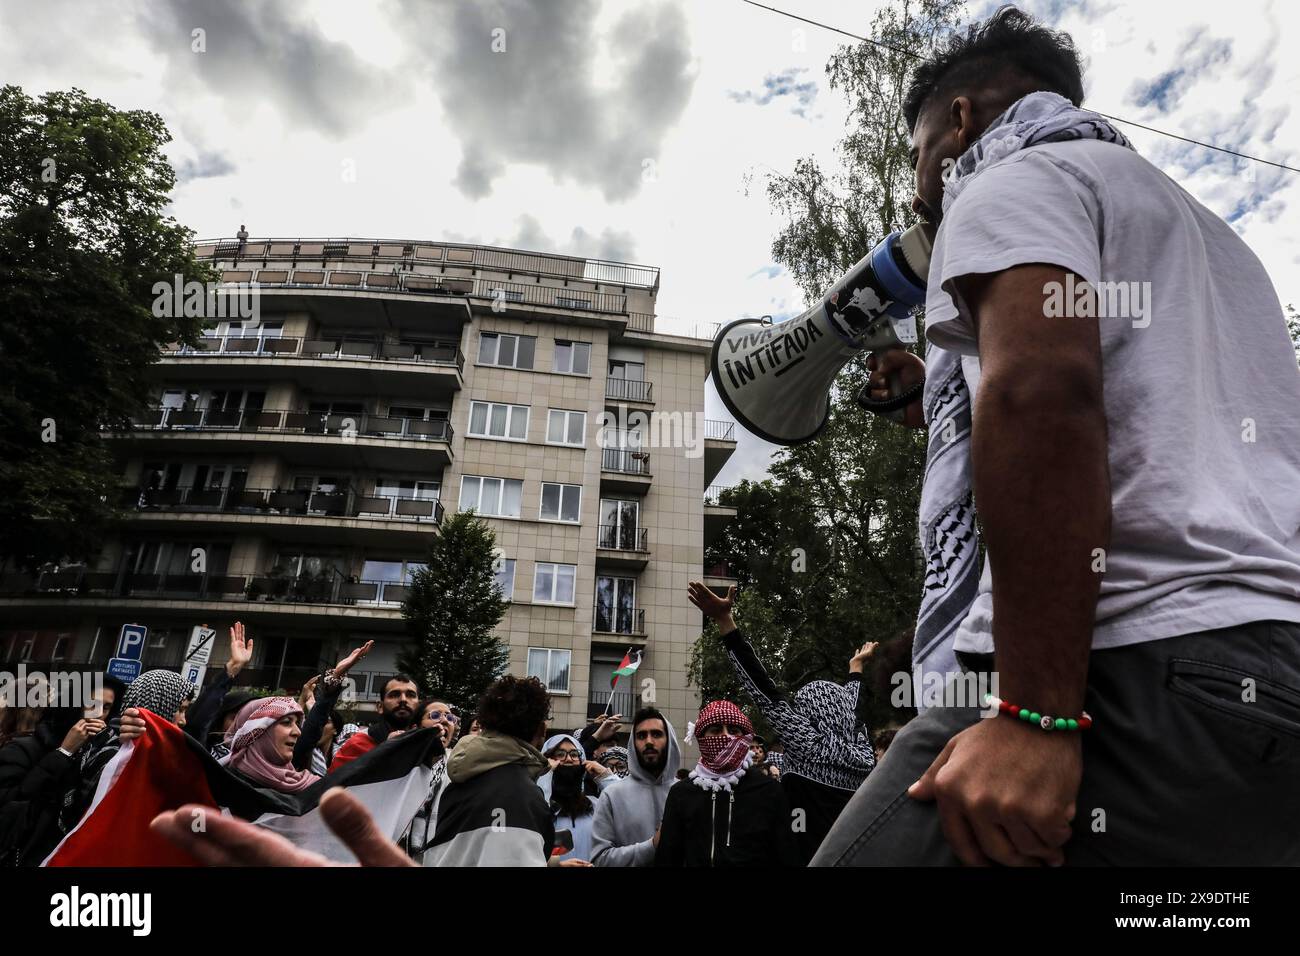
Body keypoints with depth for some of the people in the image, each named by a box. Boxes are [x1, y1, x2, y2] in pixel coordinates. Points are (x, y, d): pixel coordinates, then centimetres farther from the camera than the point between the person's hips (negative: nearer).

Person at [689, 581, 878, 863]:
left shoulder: (811, 745, -15)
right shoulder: (863, 755, 0)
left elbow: (766, 692, -19)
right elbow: (855, 708, 20)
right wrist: (856, 666, 38)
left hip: (810, 857, -6)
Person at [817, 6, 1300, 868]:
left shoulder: (1016, 177, 2)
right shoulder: (1203, 229, 30)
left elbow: (1041, 392, -18)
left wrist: (1035, 711, -21)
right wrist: (949, 405, 37)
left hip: (1142, 667, -10)